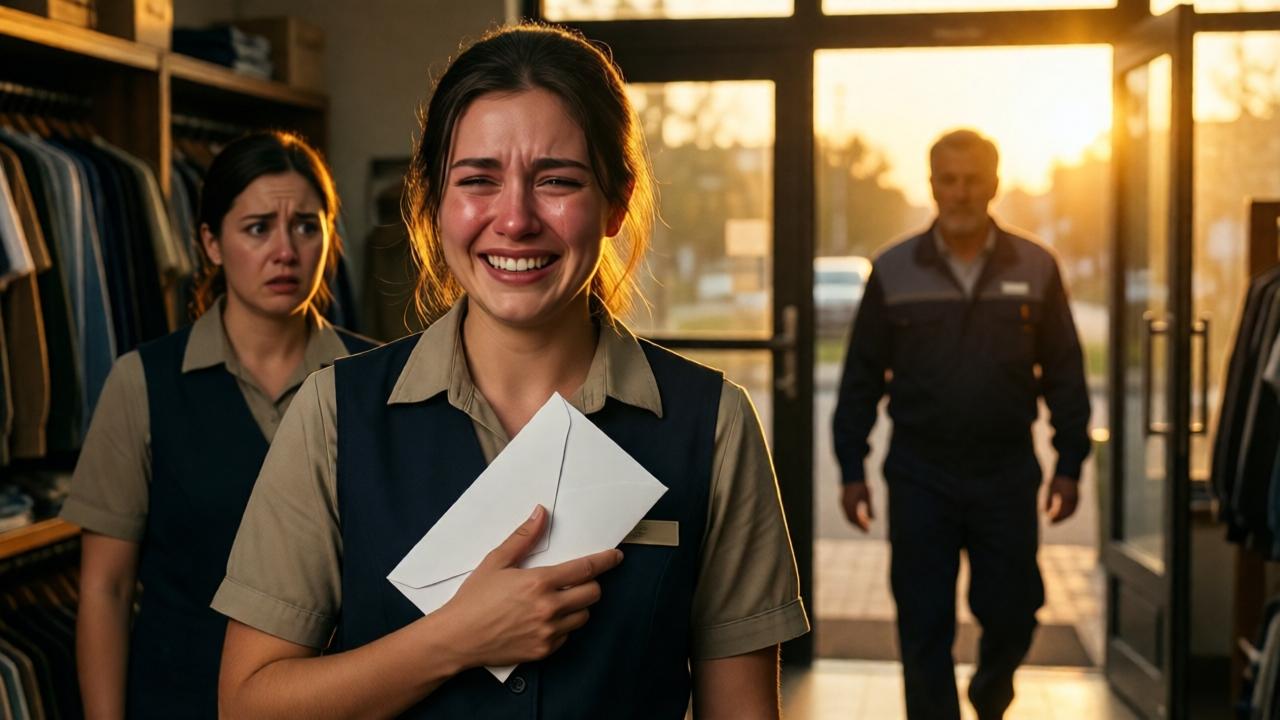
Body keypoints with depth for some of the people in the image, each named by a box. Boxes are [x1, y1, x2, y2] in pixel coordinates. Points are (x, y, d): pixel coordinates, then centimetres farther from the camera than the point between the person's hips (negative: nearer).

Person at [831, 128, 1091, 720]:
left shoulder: (1036, 270, 2)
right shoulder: (893, 272, 2)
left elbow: (1064, 375, 5)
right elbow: (861, 378, 4)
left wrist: (1069, 466, 0)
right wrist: (851, 471, 0)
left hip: (1007, 475, 1)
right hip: (919, 476, 0)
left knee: (1010, 614, 8)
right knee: (923, 627, 2)